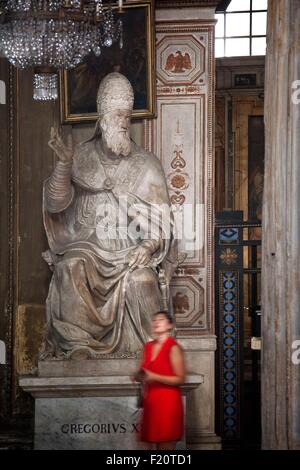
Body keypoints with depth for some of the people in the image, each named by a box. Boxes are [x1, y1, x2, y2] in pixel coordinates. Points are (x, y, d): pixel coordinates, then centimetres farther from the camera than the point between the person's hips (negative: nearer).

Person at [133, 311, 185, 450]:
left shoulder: (173, 348, -9)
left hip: (168, 401, -7)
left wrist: (154, 377, -20)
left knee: (167, 445, -2)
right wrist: (139, 376, 2)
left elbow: (180, 379, -12)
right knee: (157, 443, 10)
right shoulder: (148, 347, 12)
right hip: (151, 401, 7)